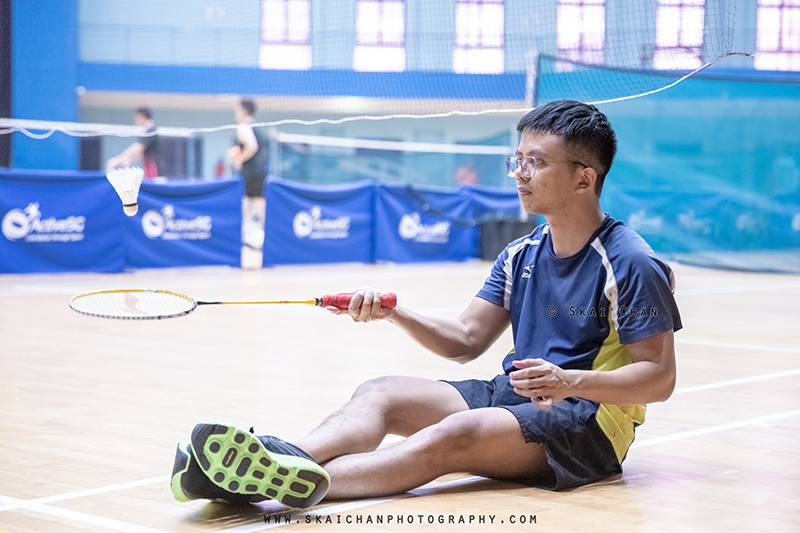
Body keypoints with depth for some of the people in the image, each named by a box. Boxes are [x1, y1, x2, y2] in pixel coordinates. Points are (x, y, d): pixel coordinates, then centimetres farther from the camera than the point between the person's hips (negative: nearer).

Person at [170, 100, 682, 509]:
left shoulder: (631, 264, -9)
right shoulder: (521, 255, 14)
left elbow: (660, 377, -12)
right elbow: (466, 339, 13)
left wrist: (570, 381, -27)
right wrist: (394, 313, -5)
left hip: (589, 421, -8)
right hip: (511, 395, 8)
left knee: (451, 436, -34)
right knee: (380, 392, -14)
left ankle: (304, 482, -54)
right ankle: (290, 457, -44)